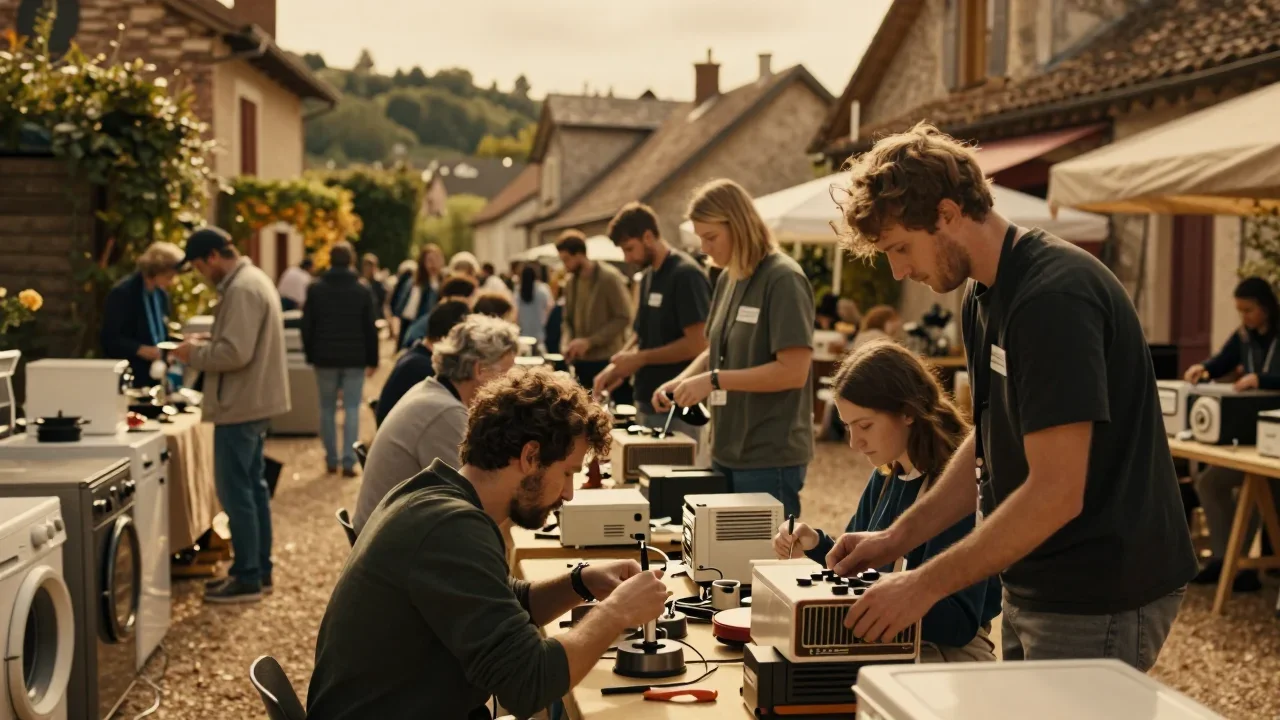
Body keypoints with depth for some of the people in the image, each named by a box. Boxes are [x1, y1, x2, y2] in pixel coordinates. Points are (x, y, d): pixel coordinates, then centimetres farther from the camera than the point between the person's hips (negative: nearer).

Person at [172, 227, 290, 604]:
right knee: (253, 487, 16)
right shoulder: (252, 279, 14)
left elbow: (235, 352, -26)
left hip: (240, 406, -11)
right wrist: (204, 345, 8)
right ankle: (259, 570, 25)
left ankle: (248, 579, 3)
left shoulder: (242, 290, -19)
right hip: (254, 402, 11)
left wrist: (194, 354, -11)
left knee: (235, 491, -4)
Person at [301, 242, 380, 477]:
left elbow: (307, 326, 2)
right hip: (355, 359, -1)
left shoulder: (315, 289, -1)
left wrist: (310, 355, 13)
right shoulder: (362, 290, -2)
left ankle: (331, 460, 11)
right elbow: (371, 328, 1)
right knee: (352, 409, -1)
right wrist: (372, 359, 8)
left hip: (325, 358, 1)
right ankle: (348, 462, -7)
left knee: (327, 409, 10)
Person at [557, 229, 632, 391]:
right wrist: (566, 342, -4)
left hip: (607, 360, -6)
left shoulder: (609, 277, -10)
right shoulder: (570, 284, 11)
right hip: (580, 361, 6)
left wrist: (590, 341, -18)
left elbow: (623, 318, -13)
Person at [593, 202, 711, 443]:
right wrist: (617, 365, 1)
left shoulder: (686, 274, -14)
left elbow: (697, 344, -19)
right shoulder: (648, 277, 13)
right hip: (647, 401, 9)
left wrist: (642, 358, -14)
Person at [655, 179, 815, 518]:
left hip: (769, 458, -8)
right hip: (727, 453, 8)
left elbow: (793, 371, -19)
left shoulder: (783, 279, -13)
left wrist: (714, 380, -19)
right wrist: (681, 380, 0)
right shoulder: (728, 279, 10)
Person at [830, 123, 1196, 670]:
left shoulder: (1055, 296, -22)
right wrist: (895, 539, 8)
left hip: (1099, 602, -9)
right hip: (1033, 587, 9)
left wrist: (926, 584, -20)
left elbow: (1057, 492, -26)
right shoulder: (985, 297, 8)